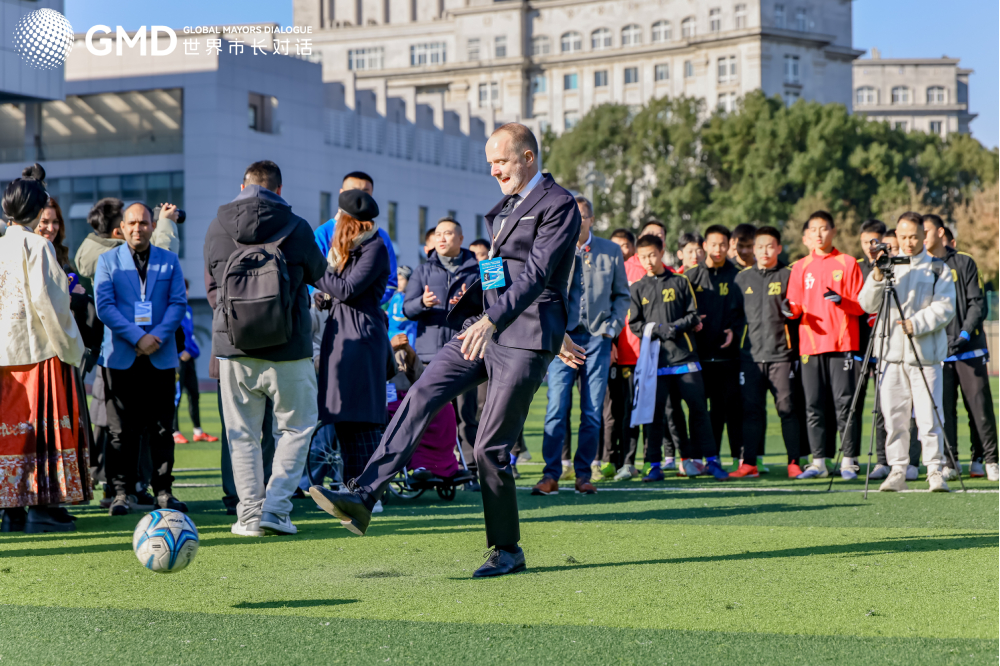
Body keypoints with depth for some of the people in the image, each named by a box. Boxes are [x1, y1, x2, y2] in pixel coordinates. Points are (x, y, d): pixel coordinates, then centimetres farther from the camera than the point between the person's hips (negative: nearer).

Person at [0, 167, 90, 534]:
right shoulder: (36, 246, -9)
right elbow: (46, 300, -14)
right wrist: (70, 348, -7)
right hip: (39, 349, -6)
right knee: (44, 423, -1)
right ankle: (42, 505, -3)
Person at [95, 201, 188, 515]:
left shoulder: (169, 261, 10)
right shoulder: (107, 261, 5)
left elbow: (179, 302, 3)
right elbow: (104, 306, -4)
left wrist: (157, 336, -13)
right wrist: (136, 338, -14)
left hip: (161, 356, 1)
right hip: (120, 356, -1)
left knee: (161, 428, 3)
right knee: (121, 430, 0)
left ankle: (163, 490, 10)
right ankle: (122, 492, 6)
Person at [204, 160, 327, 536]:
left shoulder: (217, 228, 3)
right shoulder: (297, 229, -4)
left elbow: (211, 287, 12)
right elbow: (319, 275, 12)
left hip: (233, 347, 2)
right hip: (288, 348, -2)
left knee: (242, 434, 10)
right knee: (296, 427, 11)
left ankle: (250, 514, 8)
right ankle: (275, 508, 1)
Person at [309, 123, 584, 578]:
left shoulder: (558, 205, -8)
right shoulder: (505, 208, 20)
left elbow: (537, 274, -20)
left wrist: (491, 320, -33)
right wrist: (555, 334, 25)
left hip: (525, 340, -8)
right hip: (486, 328, 8)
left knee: (490, 448, -7)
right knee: (420, 397, -9)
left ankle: (507, 551, 8)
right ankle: (362, 497, -16)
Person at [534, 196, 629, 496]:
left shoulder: (611, 251, 9)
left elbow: (622, 294, 16)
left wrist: (612, 327, 2)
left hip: (597, 337, 2)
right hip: (563, 336, -2)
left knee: (592, 411, 1)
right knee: (557, 407, -10)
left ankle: (583, 475, 9)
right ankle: (551, 475, -5)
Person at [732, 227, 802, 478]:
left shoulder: (788, 276, 5)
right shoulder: (743, 278, 15)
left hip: (781, 353, -3)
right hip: (750, 354, 3)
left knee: (787, 408, -4)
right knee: (751, 409, 1)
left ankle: (794, 462, 1)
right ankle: (749, 462, 4)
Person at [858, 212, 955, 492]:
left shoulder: (938, 269, 7)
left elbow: (945, 308, -2)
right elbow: (867, 305, 3)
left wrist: (917, 324, -16)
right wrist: (877, 278, -14)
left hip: (926, 354, -2)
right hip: (891, 353, 2)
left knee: (929, 416, -6)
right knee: (894, 415, 1)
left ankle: (935, 470, 3)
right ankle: (898, 470, 8)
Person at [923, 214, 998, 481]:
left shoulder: (964, 263, 6)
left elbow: (977, 303, 1)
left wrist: (965, 334, -12)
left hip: (969, 349, -1)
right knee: (943, 408, -4)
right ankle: (948, 462, 2)